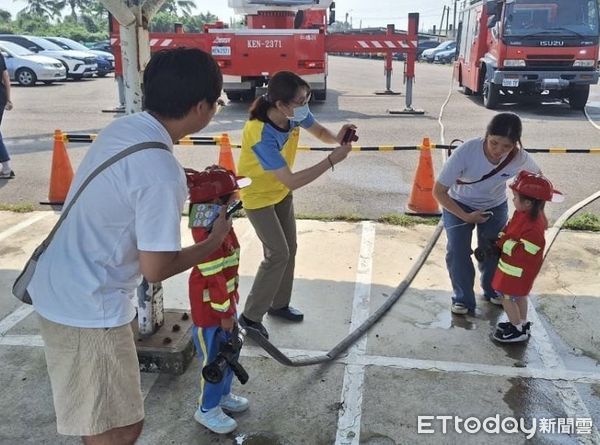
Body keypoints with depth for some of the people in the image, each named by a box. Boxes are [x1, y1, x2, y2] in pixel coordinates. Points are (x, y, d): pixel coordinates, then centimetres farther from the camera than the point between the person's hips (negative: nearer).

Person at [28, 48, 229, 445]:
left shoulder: (124, 128, -1)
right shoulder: (161, 172, -26)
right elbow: (156, 269, -21)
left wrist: (184, 187, 13)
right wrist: (215, 241, -6)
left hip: (60, 287, 9)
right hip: (87, 307, -9)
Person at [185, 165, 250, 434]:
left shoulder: (222, 229, 3)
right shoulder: (209, 239, -29)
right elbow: (214, 280, -25)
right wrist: (225, 312, -18)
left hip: (225, 303, 10)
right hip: (210, 310, -10)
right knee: (213, 360, 7)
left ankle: (223, 394, 43)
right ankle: (207, 409, 25)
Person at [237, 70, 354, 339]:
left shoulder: (295, 114, -19)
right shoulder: (261, 136, -39)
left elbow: (319, 131, 1)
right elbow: (292, 181, -40)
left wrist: (337, 138, -22)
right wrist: (332, 160, -39)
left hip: (280, 190, 7)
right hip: (258, 195, -7)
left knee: (289, 248, 13)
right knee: (278, 254, -8)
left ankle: (279, 304, 32)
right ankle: (250, 316, 7)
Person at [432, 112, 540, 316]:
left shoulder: (520, 158, -28)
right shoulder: (467, 151, -37)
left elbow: (537, 176, -2)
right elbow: (439, 191, -28)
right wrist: (465, 216, -26)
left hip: (495, 207, 2)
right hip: (458, 205, -2)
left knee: (493, 250, 11)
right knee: (457, 252, -7)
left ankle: (493, 291, 39)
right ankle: (463, 299, 15)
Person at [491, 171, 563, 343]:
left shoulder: (533, 226, -34)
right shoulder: (523, 213, -4)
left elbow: (522, 251, -32)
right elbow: (509, 228, 11)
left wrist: (502, 242, -25)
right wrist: (499, 238, -4)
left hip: (518, 269, -10)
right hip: (517, 266, 10)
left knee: (507, 297, 3)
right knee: (519, 295, 23)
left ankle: (518, 330, 17)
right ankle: (522, 324, 41)